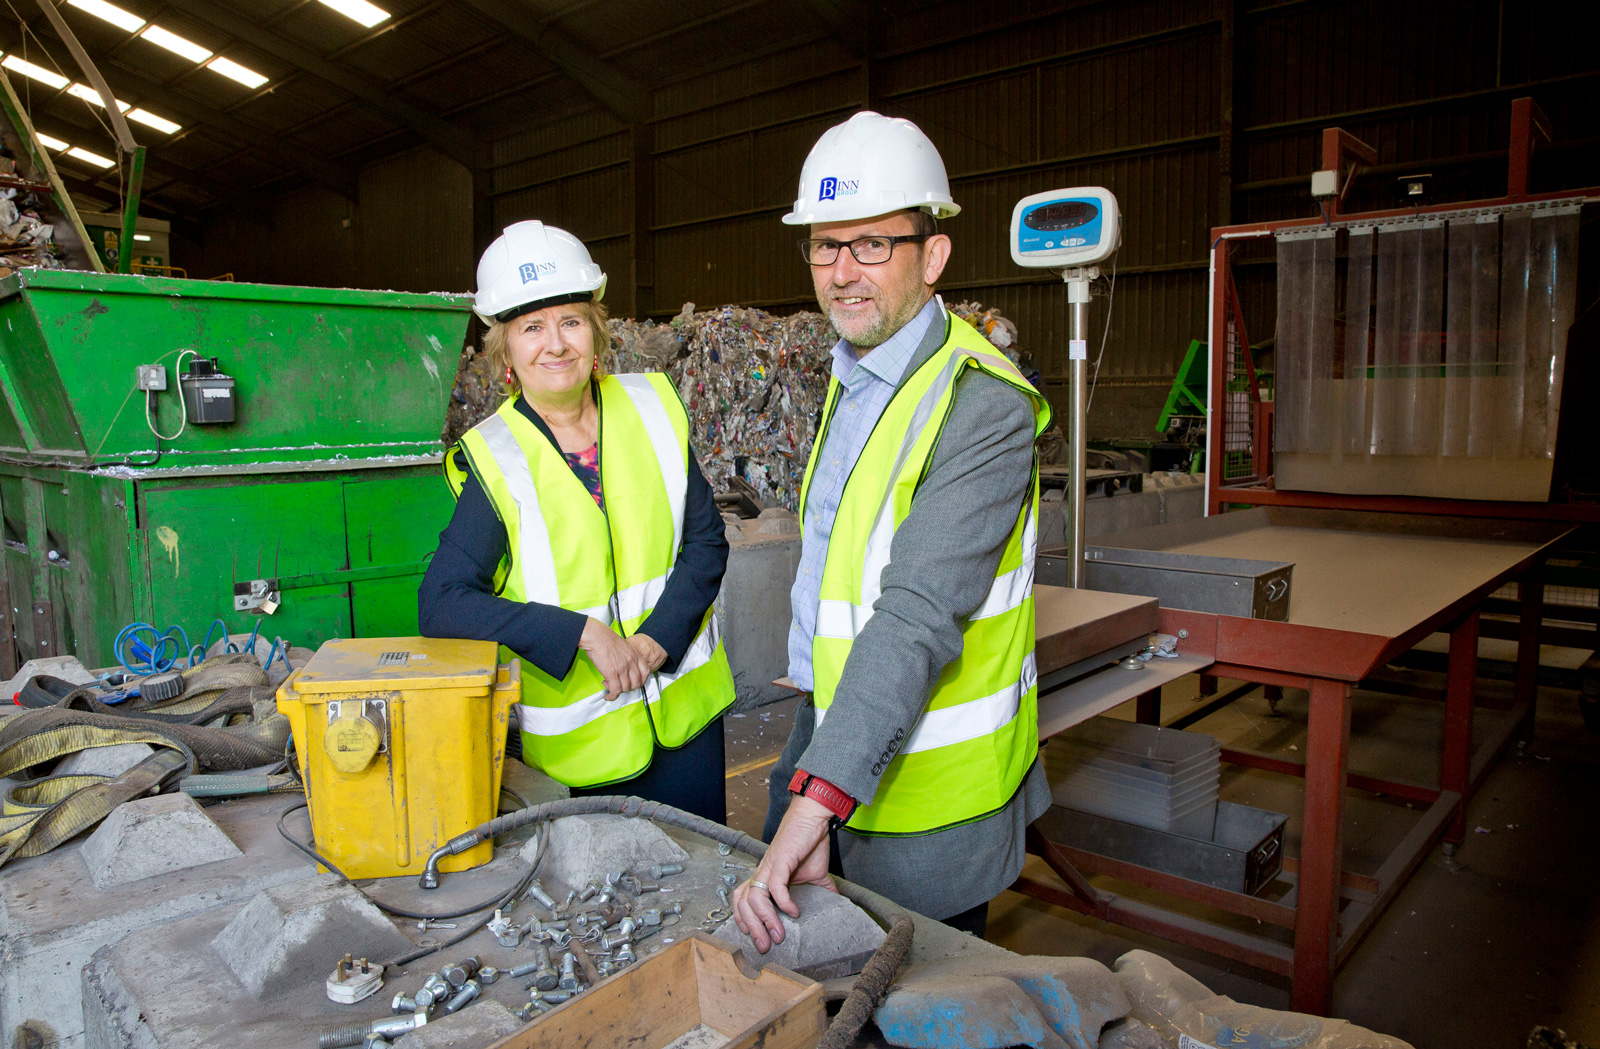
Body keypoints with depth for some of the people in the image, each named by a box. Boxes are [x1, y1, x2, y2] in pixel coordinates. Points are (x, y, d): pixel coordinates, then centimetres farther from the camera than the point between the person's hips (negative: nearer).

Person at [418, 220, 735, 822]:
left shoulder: (653, 409, -2)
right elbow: (441, 606, -16)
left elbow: (706, 540, 1)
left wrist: (657, 639, -13)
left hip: (685, 707, 3)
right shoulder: (493, 460, -11)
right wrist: (584, 633, -23)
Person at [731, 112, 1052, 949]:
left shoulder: (983, 405, -23)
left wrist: (815, 803, -38)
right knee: (781, 976, 24)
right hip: (829, 723, 9)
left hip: (921, 769, -8)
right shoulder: (850, 378, 8)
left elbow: (919, 617, -33)